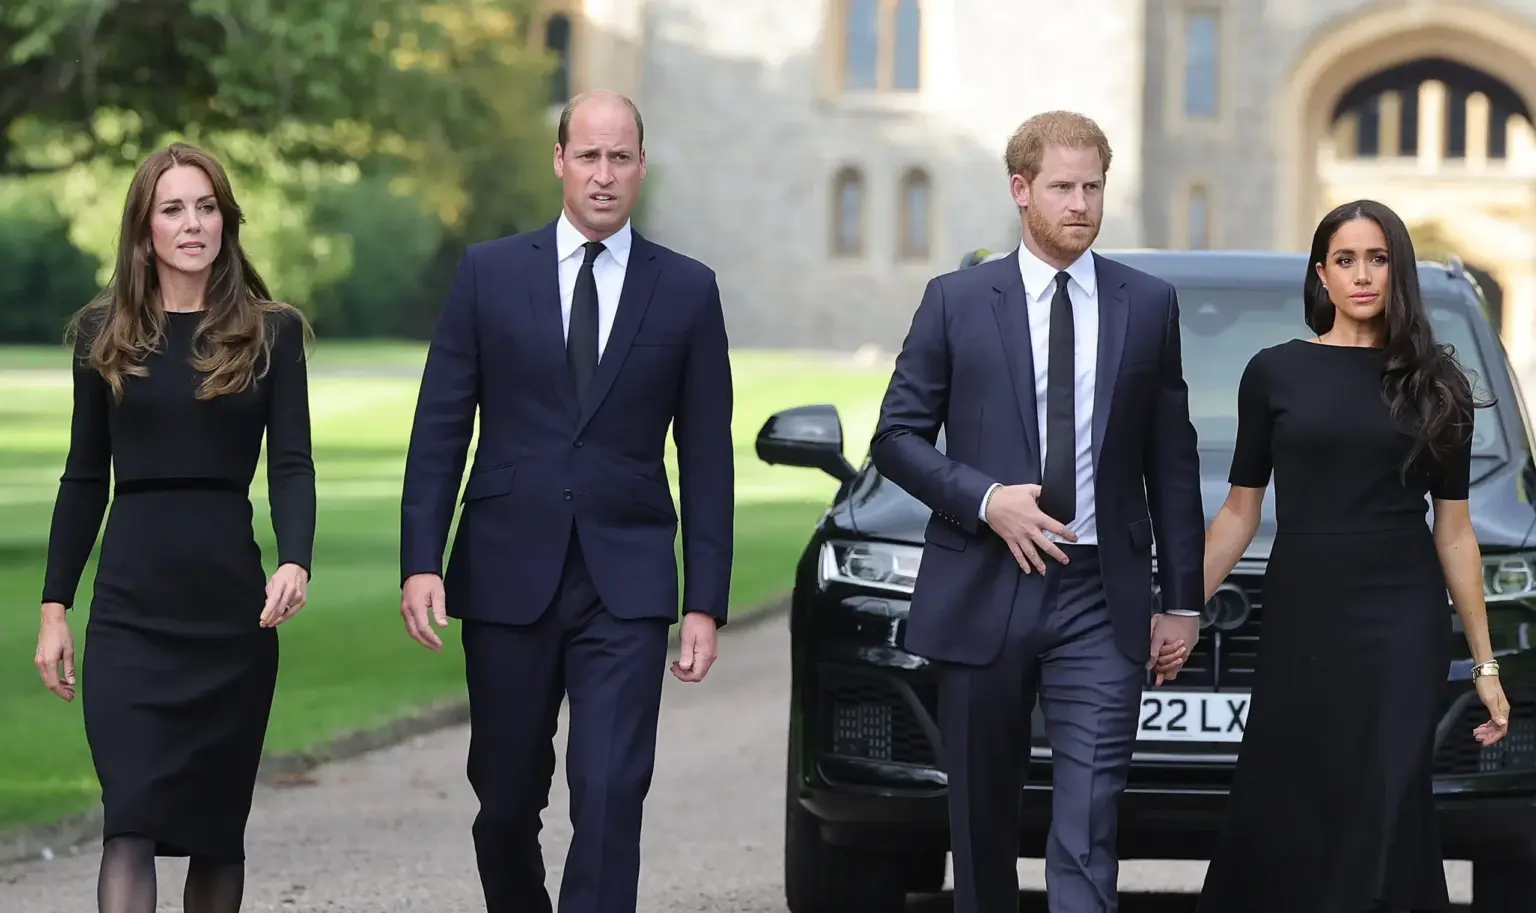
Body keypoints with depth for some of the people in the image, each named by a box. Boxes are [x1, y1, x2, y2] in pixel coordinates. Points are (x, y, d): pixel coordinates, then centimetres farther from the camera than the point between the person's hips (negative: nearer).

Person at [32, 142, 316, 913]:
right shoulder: (104, 332, 7)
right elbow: (84, 478, 10)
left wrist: (295, 561, -22)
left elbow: (292, 464, -3)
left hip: (232, 604, 0)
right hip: (130, 607, 0)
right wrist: (55, 606, 6)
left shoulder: (271, 332, 4)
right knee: (131, 819, -11)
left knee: (217, 820, 8)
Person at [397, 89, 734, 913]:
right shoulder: (489, 273, 4)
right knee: (506, 799, 10)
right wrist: (421, 562, -6)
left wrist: (705, 602, -1)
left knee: (611, 795, -12)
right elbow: (439, 431, 3)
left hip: (626, 586, -1)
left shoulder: (688, 291, 5)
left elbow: (707, 459, 4)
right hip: (508, 575, 1)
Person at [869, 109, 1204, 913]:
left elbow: (1172, 461, 9)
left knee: (1088, 826, -10)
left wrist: (1183, 600, 7)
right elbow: (897, 436, 3)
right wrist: (985, 499, -13)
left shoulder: (1149, 305, 7)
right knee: (982, 818, 10)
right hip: (981, 596, 0)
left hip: (1100, 602, 0)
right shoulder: (957, 301, 3)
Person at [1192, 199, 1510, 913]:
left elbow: (1453, 530, 6)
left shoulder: (1435, 383, 5)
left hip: (1401, 626, 0)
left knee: (1380, 820, -4)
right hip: (1299, 622, 1)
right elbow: (1240, 511, 9)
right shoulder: (1274, 373, 4)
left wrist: (1484, 664, 5)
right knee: (1277, 815, 1)